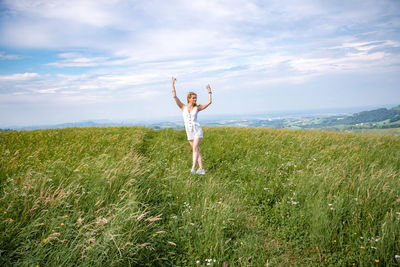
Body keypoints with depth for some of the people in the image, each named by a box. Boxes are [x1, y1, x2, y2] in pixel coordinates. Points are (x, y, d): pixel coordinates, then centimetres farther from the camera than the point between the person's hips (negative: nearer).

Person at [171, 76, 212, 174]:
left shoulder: (197, 108, 2)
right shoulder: (183, 107, 3)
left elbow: (209, 102, 4)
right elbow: (174, 96, -3)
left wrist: (209, 91, 4)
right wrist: (173, 84, -6)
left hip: (197, 130, -2)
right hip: (189, 132, 2)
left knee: (195, 149, -16)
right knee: (197, 150, 5)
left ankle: (193, 168, -20)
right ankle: (201, 169, 8)